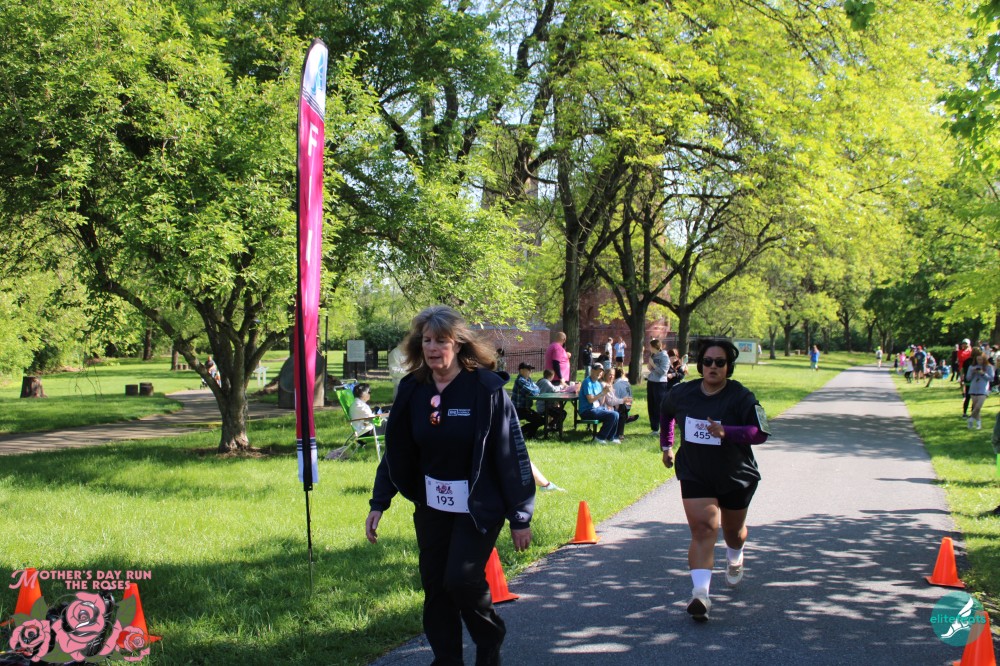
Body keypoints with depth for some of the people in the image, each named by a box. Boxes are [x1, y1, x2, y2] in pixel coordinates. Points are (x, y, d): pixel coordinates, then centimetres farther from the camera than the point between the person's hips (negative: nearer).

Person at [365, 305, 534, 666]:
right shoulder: (412, 390, -1)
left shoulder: (486, 388, -15)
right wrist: (379, 503, 2)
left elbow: (512, 453, -12)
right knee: (434, 583, 8)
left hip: (478, 505, -5)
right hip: (431, 505, 5)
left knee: (461, 578, -12)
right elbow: (396, 452, 7)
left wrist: (520, 516, -11)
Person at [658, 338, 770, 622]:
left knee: (733, 529, 21)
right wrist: (666, 444, 16)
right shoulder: (682, 393, -2)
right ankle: (700, 594, -25)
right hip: (694, 475, 1)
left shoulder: (741, 397, -14)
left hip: (736, 477, 0)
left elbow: (760, 432, -20)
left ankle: (734, 560, 57)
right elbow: (666, 413, 20)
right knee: (703, 530, -16)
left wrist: (726, 432, -33)